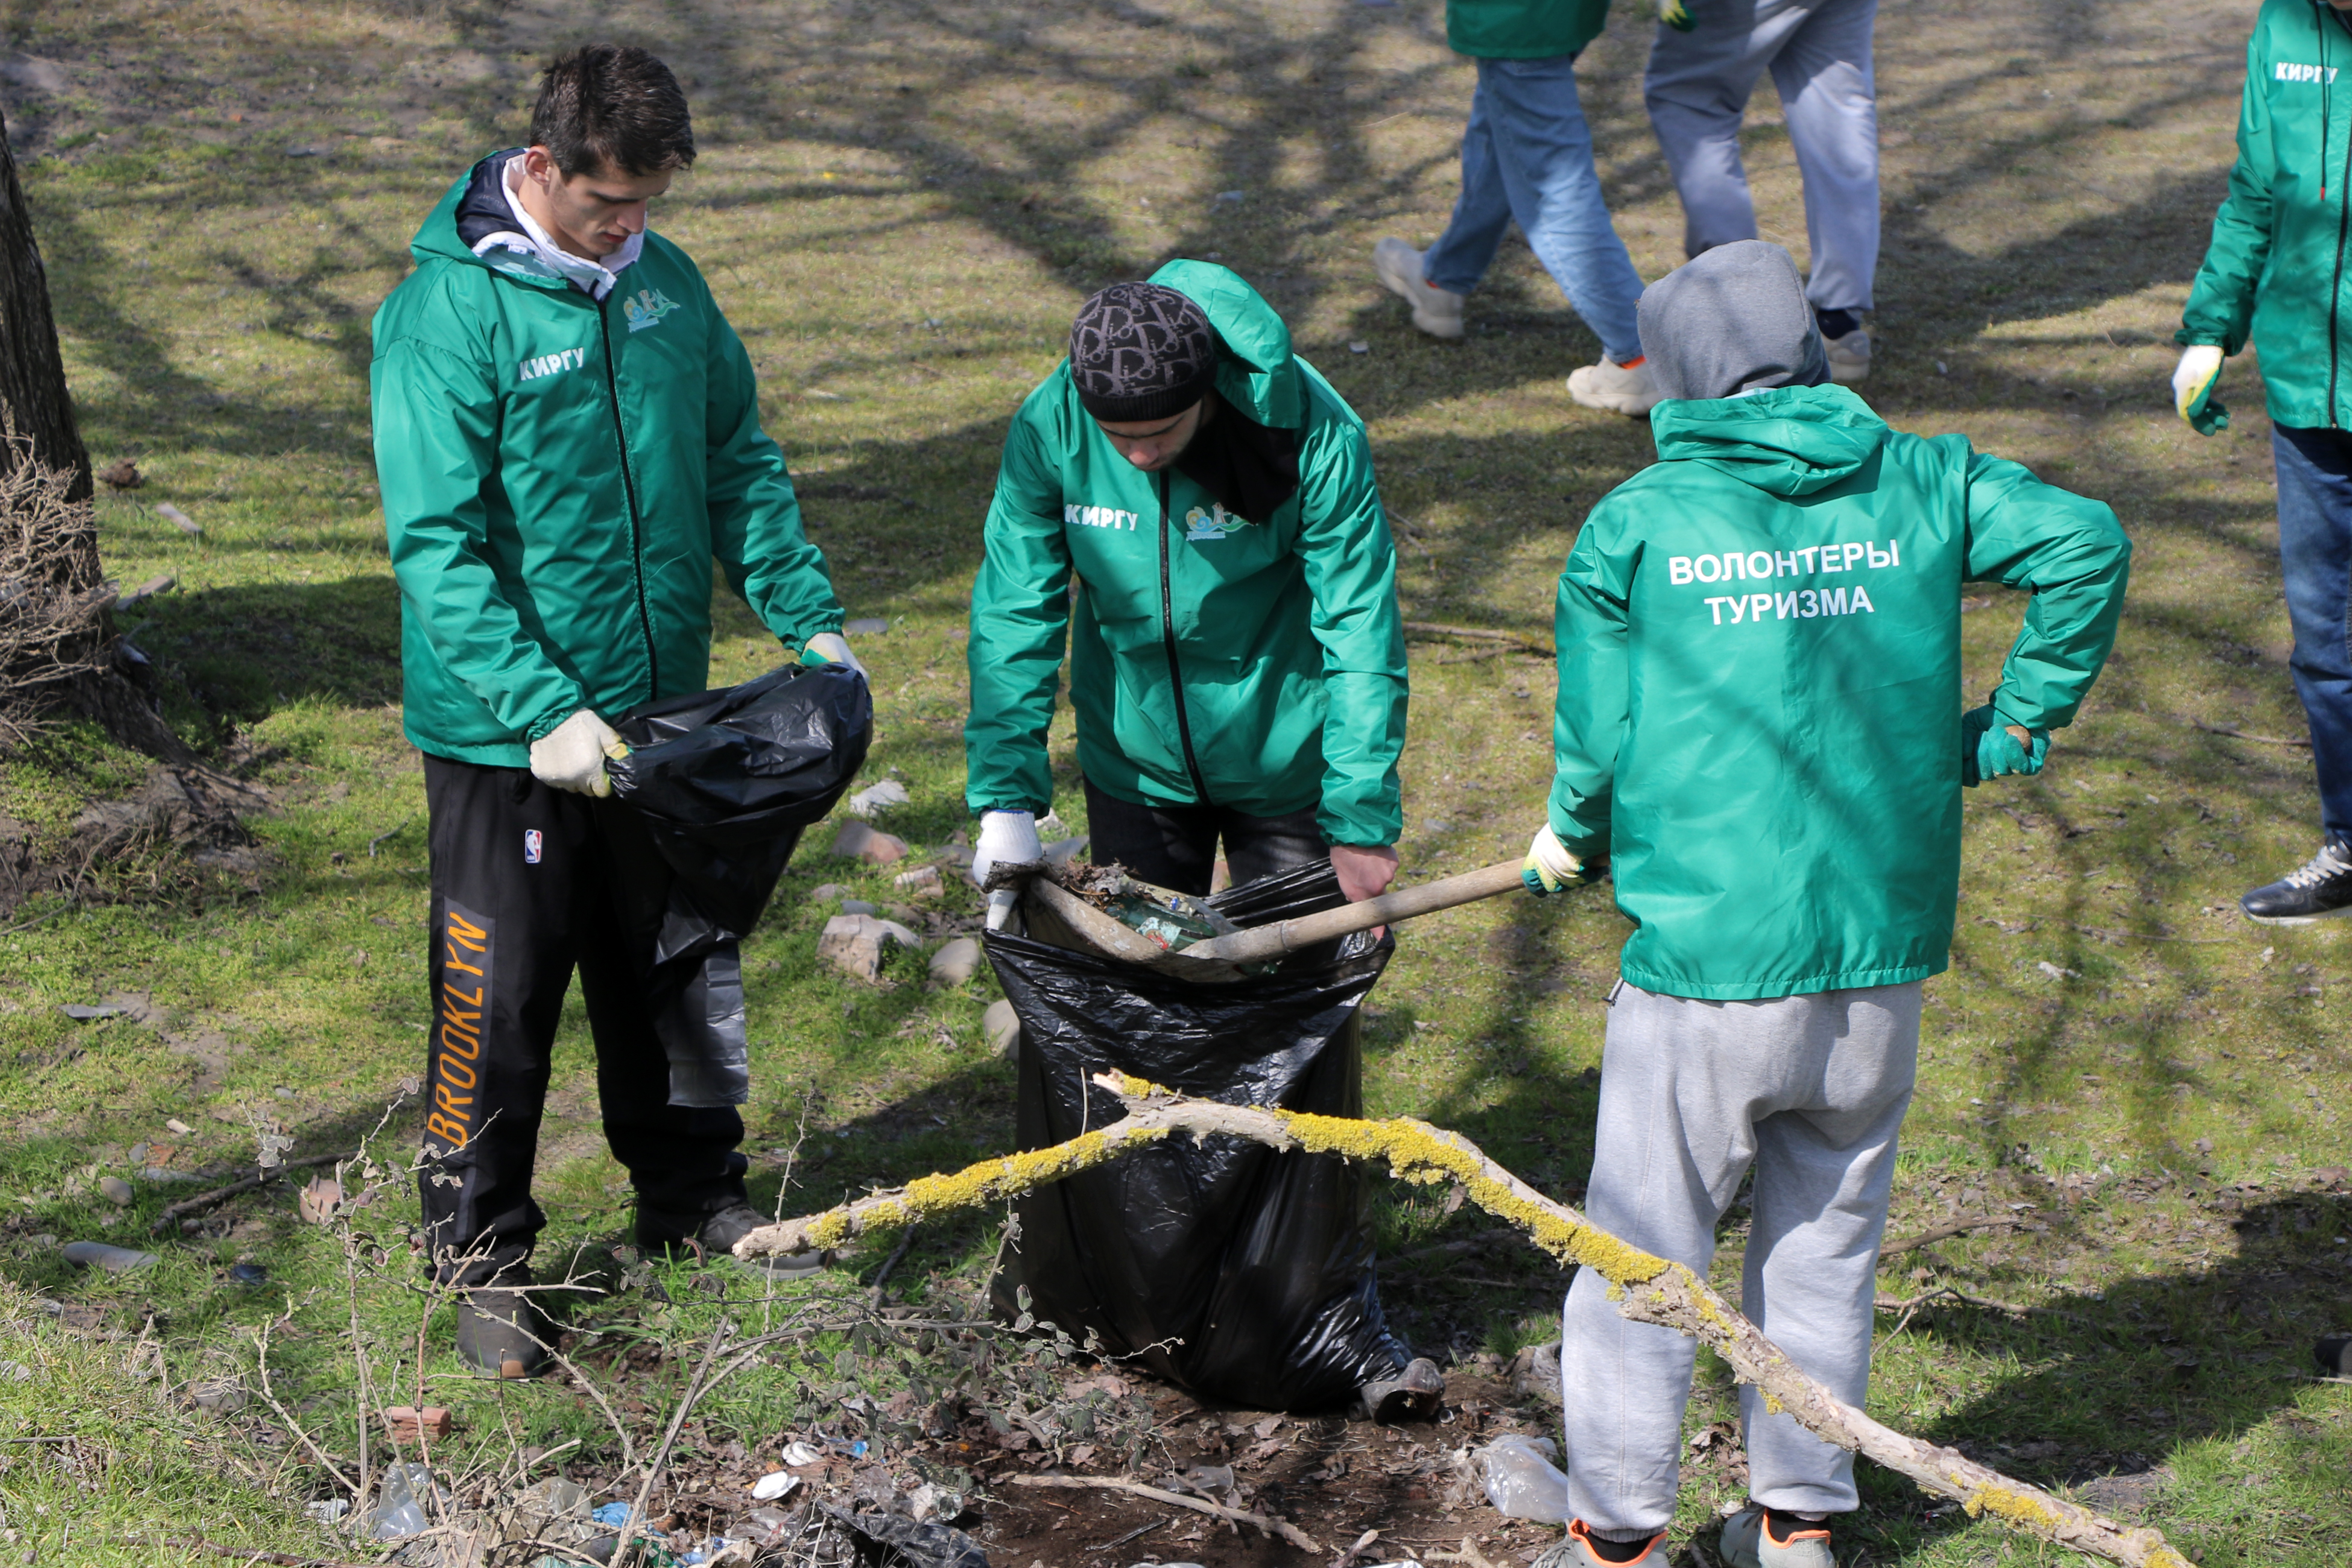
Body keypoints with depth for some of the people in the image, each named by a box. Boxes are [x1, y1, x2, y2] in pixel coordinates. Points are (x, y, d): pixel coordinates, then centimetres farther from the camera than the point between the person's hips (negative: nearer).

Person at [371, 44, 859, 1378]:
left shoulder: (664, 282, 3)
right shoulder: (448, 314, -17)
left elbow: (739, 460, 12)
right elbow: (437, 545, -20)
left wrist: (811, 618, 1)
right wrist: (545, 711, -27)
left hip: (661, 712, 6)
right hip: (510, 738, -6)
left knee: (670, 967, 19)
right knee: (502, 997, 3)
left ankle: (694, 1194, 37)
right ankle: (481, 1253, 19)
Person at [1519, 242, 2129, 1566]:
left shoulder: (1635, 524, -4)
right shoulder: (1920, 484, 2)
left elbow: (1598, 743, -2)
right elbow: (2085, 541, -5)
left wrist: (1572, 843, 19)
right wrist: (2018, 722, 6)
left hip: (1703, 957, -3)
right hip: (1881, 950, 3)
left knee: (1646, 1247, 10)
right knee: (1828, 1242, 17)